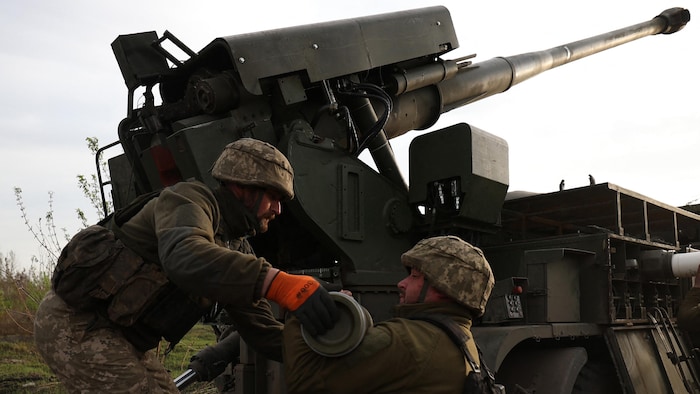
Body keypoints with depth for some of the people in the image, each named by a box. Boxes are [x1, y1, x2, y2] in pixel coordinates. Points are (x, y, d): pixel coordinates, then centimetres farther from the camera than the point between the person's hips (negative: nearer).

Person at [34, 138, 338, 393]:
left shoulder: (237, 252, 6)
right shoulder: (191, 199, -18)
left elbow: (261, 331, 5)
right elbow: (184, 258, -42)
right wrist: (277, 282, -52)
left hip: (121, 336, 9)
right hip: (73, 321, -9)